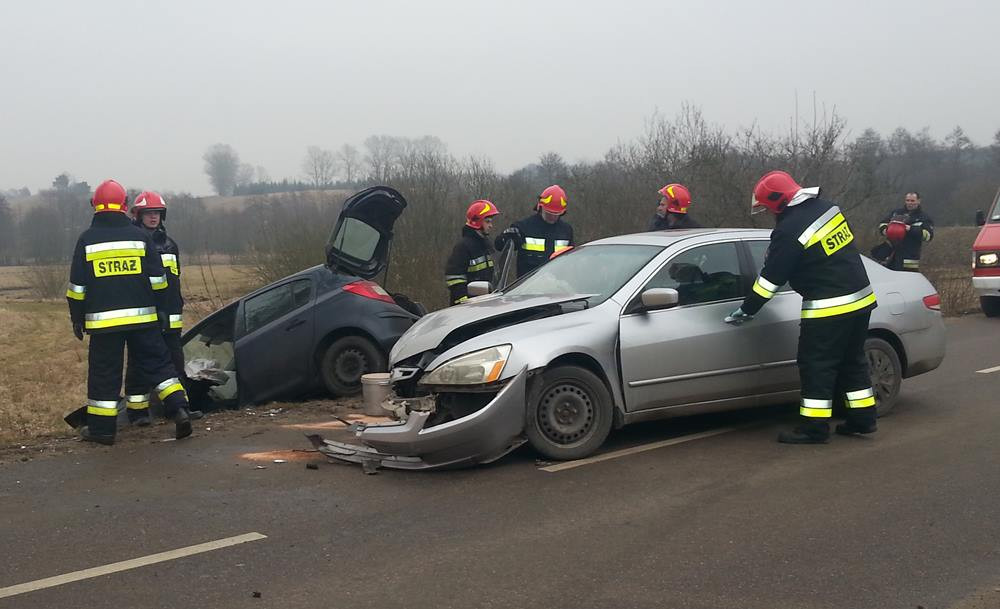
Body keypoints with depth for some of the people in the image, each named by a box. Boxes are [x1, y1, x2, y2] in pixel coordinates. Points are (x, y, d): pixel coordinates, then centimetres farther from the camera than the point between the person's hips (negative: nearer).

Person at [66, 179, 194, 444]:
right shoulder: (139, 236, 3)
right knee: (157, 364, 8)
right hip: (142, 318, 1)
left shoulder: (87, 240, 0)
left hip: (103, 321, -1)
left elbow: (77, 286, 1)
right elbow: (157, 280, 5)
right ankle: (179, 410, -4)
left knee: (104, 373, 6)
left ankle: (101, 428, 12)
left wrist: (77, 319, 10)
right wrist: (159, 309, 16)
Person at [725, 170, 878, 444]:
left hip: (828, 308, -9)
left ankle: (814, 427, 4)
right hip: (861, 299, 9)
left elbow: (771, 278, -12)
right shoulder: (827, 207, 7)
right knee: (853, 361, 17)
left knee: (816, 366, 0)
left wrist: (746, 310, -1)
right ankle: (862, 419, 24)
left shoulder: (789, 231, -17)